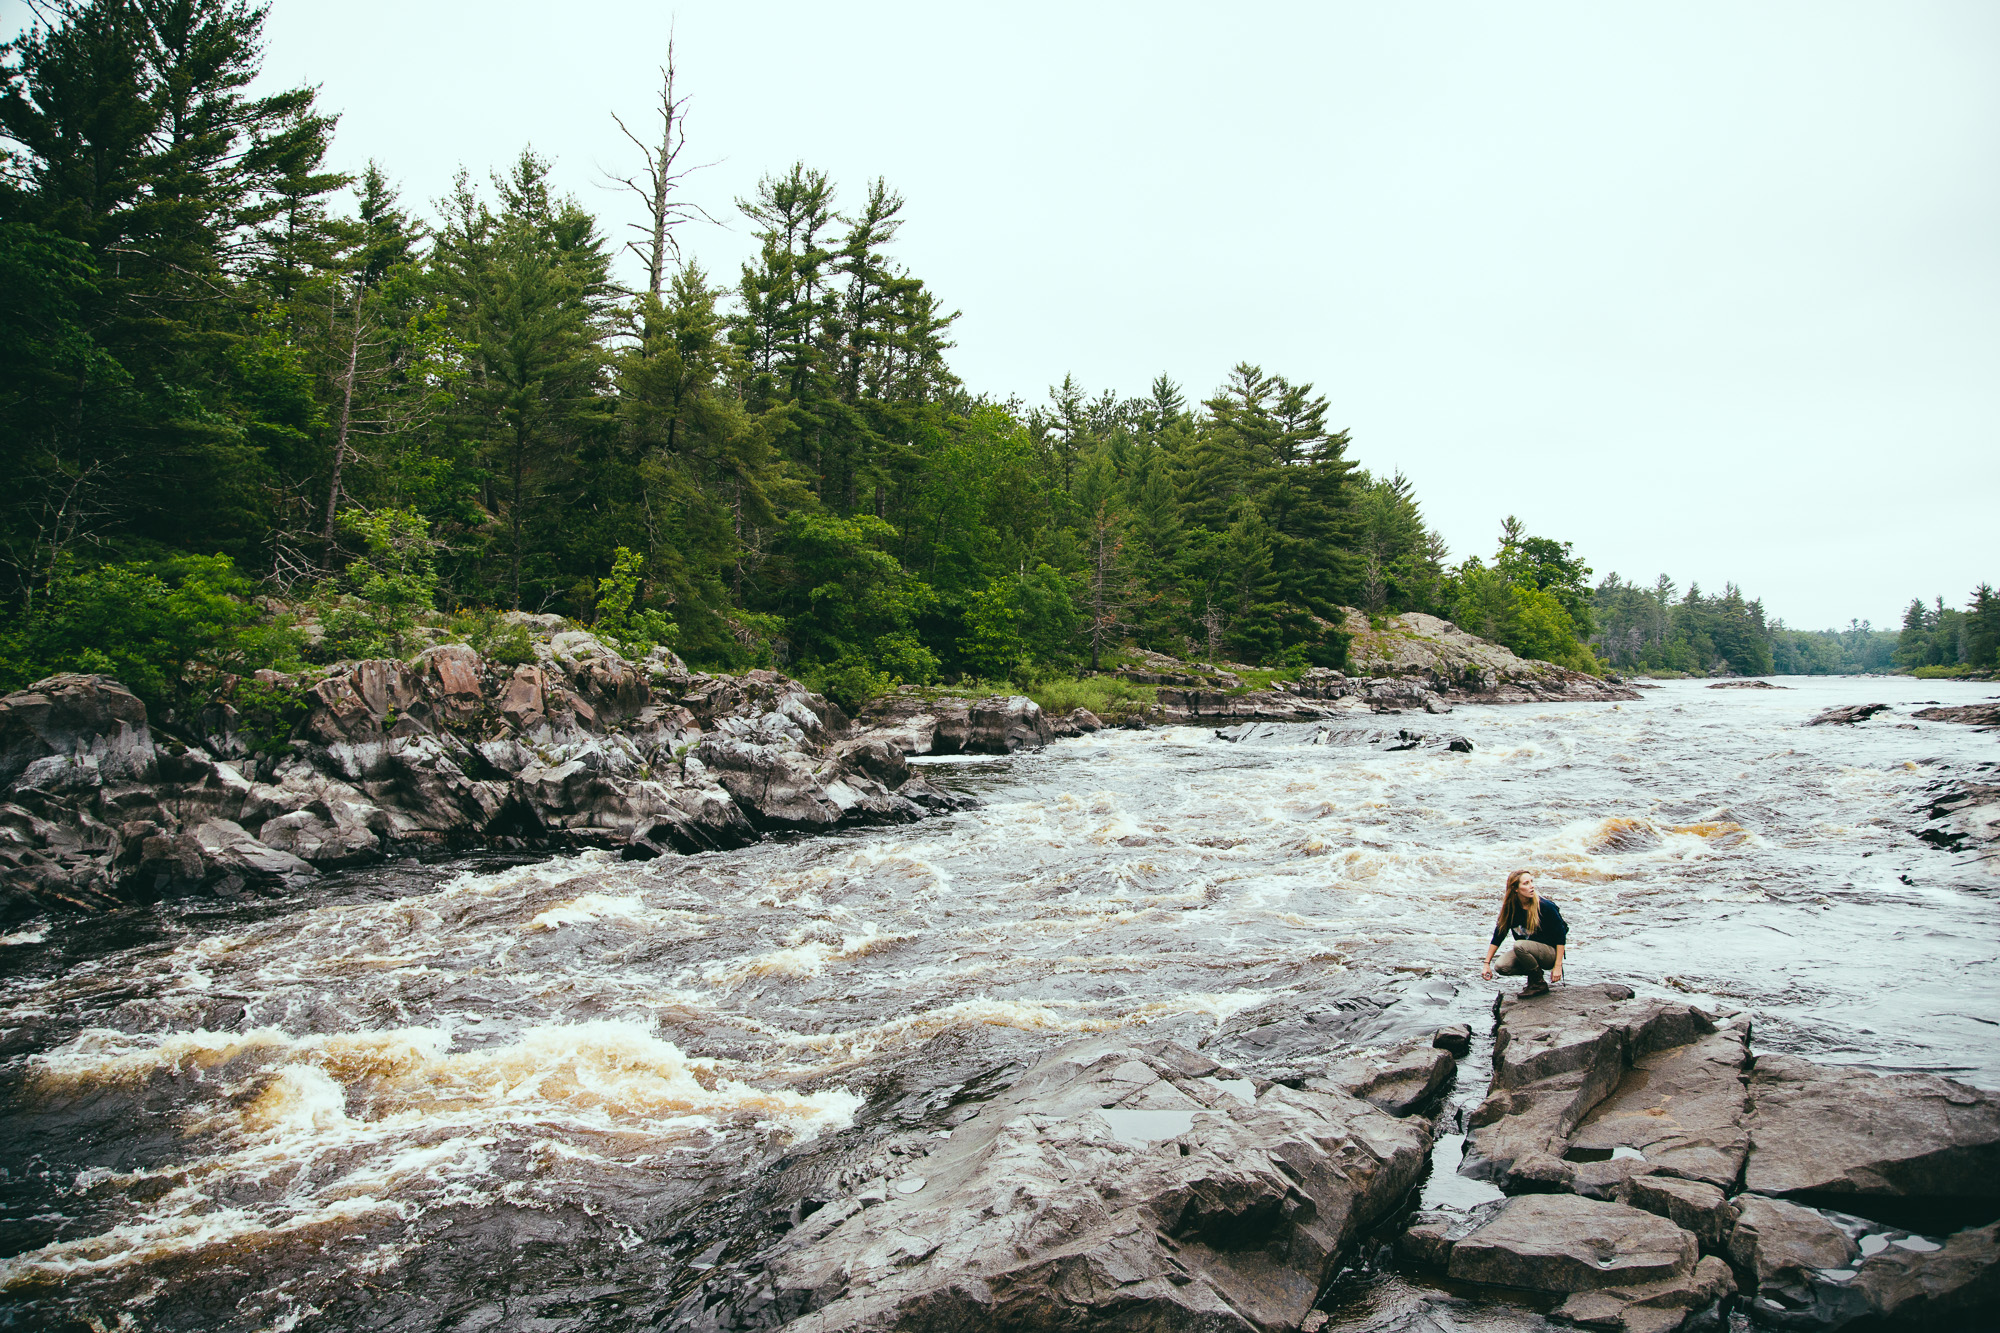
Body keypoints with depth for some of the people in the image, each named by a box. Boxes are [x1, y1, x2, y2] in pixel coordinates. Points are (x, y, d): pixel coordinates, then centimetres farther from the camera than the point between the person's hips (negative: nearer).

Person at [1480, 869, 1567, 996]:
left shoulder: (1546, 907, -19)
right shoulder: (1510, 908, -8)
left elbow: (1561, 937, -13)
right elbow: (1498, 936, -1)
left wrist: (1558, 966, -18)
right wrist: (1486, 963, -4)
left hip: (1550, 953, -5)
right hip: (1527, 950, 5)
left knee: (1519, 945, -32)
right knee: (1501, 967, -20)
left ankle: (1539, 984, -12)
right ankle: (1536, 972, 7)